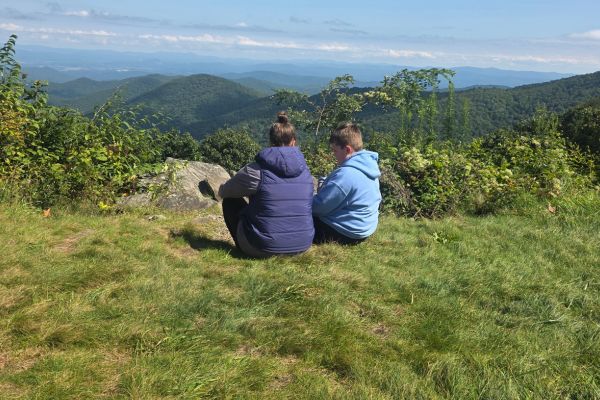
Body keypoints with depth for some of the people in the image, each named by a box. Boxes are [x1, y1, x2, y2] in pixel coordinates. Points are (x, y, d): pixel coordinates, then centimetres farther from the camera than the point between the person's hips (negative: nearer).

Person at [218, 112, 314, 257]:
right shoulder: (305, 170, 1)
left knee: (230, 201, 14)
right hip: (303, 245, 5)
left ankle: (244, 248, 18)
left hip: (264, 249, -5)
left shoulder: (256, 170, -11)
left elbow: (222, 192, 2)